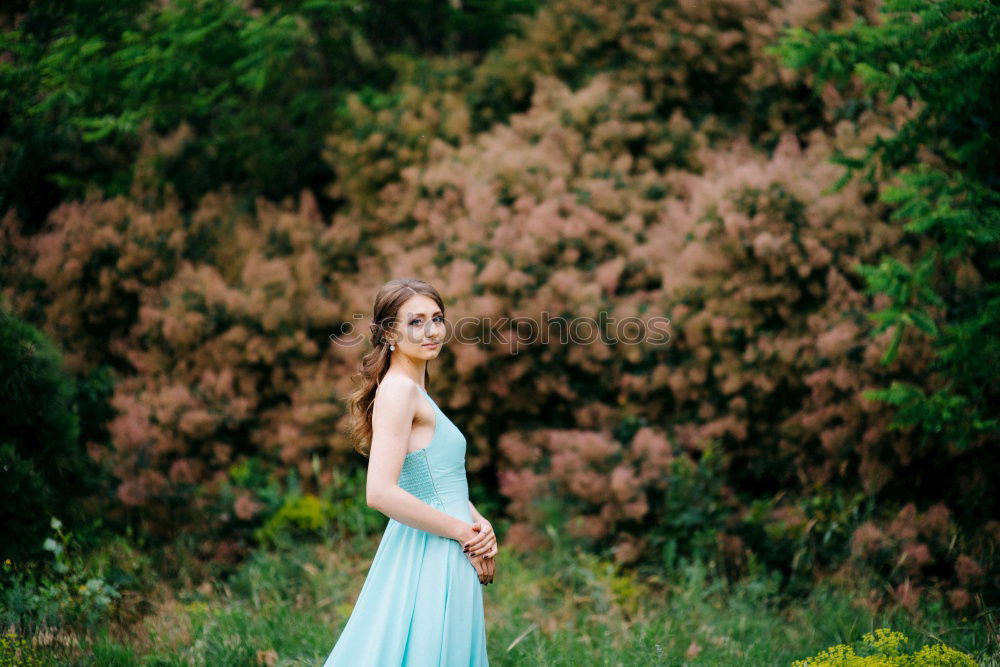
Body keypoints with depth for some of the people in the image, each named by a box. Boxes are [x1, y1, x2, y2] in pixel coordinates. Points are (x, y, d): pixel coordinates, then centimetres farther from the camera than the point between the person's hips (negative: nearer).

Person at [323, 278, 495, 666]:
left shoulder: (416, 391, 15)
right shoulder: (398, 389, -14)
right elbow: (381, 493, -24)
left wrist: (480, 524, -2)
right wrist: (466, 533, -15)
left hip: (445, 557, 10)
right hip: (427, 559, -10)